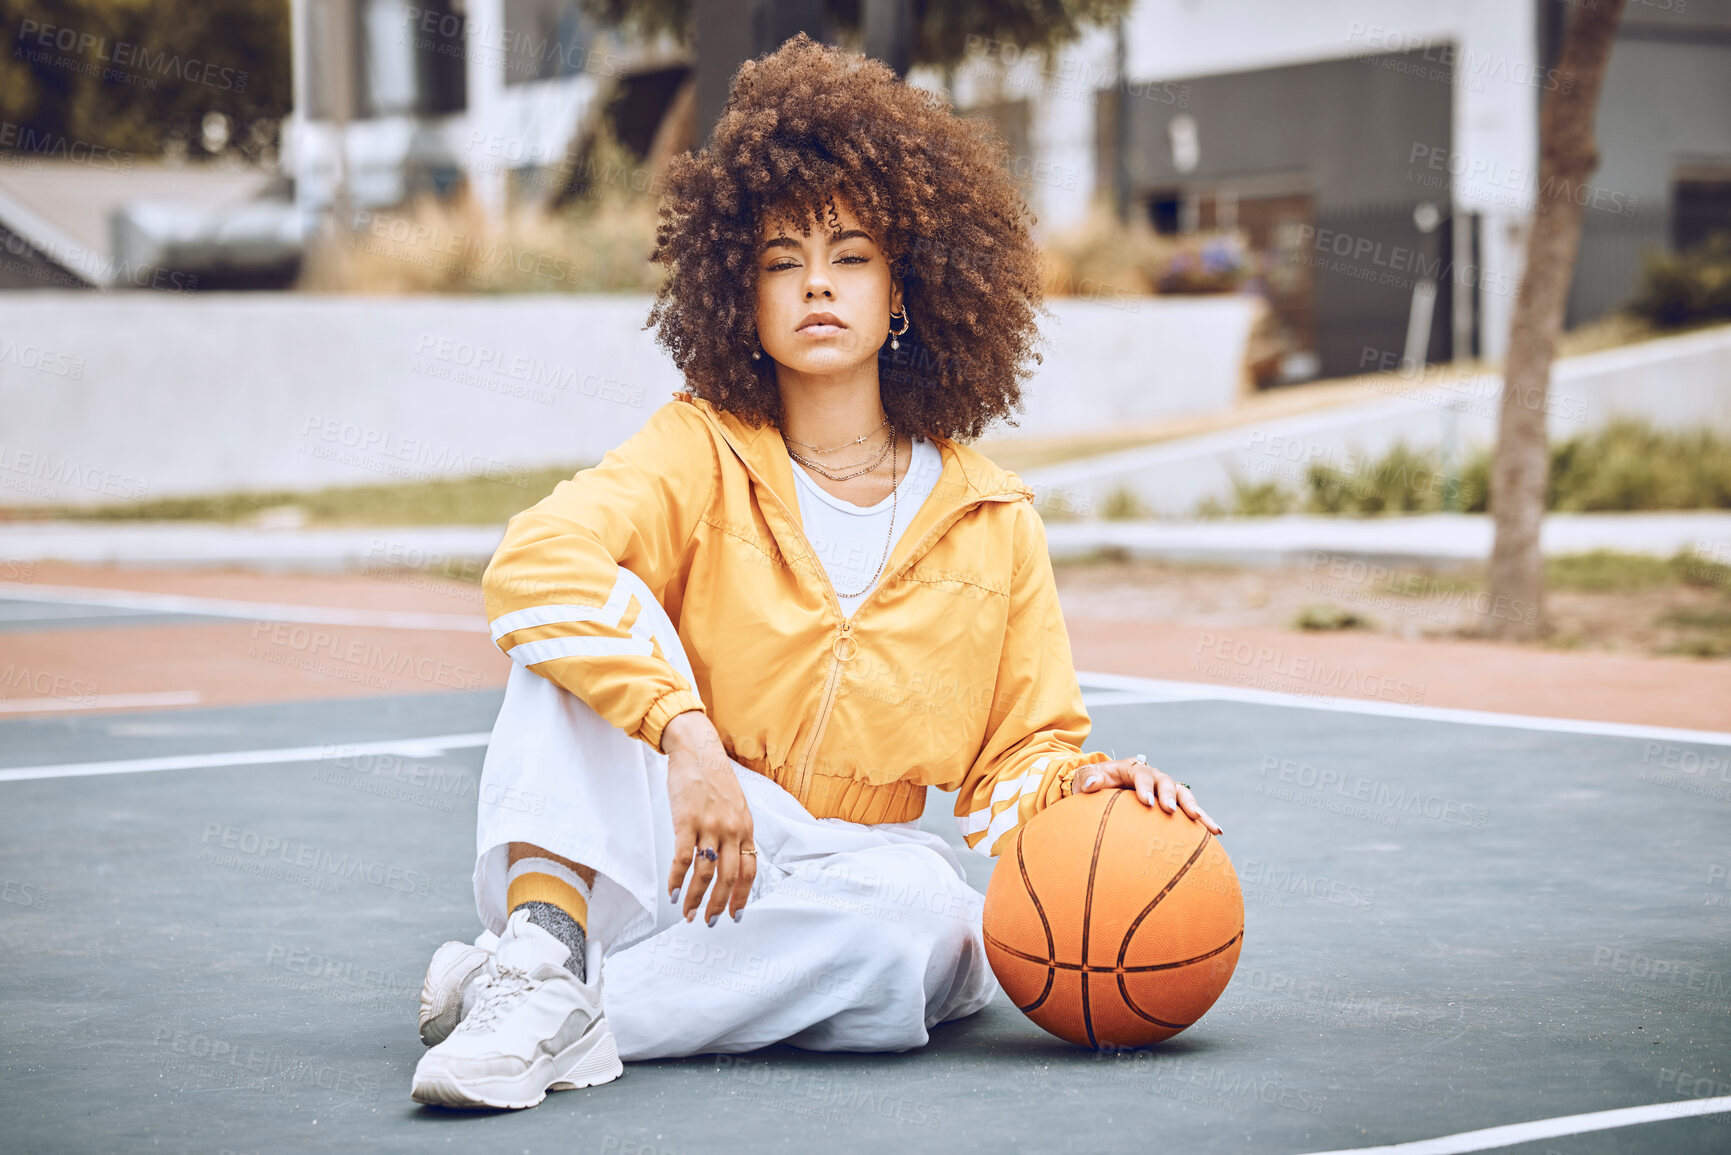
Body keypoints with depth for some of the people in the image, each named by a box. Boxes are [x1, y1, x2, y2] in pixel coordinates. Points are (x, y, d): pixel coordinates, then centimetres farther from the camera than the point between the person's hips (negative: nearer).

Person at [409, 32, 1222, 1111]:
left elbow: (1018, 755, 10)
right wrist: (686, 736, -36)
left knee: (920, 909, -34)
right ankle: (541, 945, -42)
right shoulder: (701, 454, -3)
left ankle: (565, 1006, -31)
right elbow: (535, 560, -23)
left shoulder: (993, 523, 5)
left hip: (832, 883, 2)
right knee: (595, 609, -26)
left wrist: (1078, 782, -16)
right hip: (642, 856, -1)